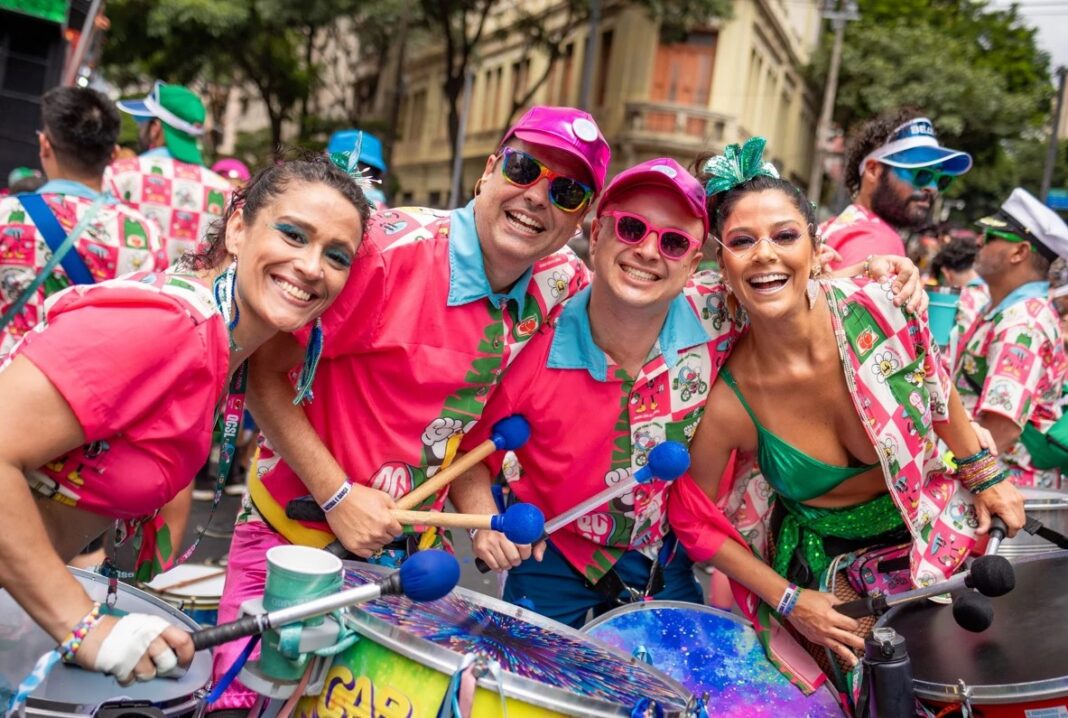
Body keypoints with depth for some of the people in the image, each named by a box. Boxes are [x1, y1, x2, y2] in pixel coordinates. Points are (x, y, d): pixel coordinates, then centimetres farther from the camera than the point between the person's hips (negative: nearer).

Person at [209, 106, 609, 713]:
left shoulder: (564, 289, -4)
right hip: (295, 533, -4)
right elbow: (264, 373, -15)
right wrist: (339, 496, -19)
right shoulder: (394, 248, -20)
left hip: (413, 549, 4)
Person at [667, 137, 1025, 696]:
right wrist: (788, 601, -11)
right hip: (826, 575, -2)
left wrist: (984, 475, 9)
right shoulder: (728, 403, -26)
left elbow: (937, 390, -1)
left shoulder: (877, 310, -23)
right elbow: (697, 523, -11)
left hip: (938, 526, 2)